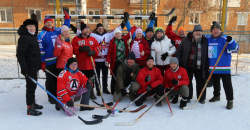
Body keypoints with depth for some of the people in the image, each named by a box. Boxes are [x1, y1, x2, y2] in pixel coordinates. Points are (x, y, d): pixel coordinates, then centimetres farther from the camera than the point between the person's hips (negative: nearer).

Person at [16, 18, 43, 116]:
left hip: (34, 66, 9)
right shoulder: (24, 38, -15)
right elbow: (19, 54, -21)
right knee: (31, 86, -5)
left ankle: (32, 103, 32)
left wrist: (39, 64, 25)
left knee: (33, 85, 18)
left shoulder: (33, 36, 15)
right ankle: (30, 108, 3)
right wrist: (23, 67, -26)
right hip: (29, 67, -9)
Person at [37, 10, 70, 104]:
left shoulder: (57, 31, 9)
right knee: (50, 80, 4)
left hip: (59, 61, 5)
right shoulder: (42, 35, -6)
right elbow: (41, 50, -9)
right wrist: (42, 62, -12)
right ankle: (51, 97, 16)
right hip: (49, 62, -5)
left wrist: (67, 18, 15)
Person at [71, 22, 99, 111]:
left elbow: (97, 49, 12)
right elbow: (73, 50, 0)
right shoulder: (76, 39, 8)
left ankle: (84, 104, 8)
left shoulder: (93, 39, 15)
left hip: (90, 65, 3)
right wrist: (80, 48, -16)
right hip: (81, 65, -2)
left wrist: (93, 51, -8)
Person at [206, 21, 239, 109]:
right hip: (212, 67, 5)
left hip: (224, 67, -5)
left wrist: (230, 41, -33)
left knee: (227, 84, -1)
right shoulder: (208, 39, 7)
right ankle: (216, 96, 38)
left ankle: (230, 100, 10)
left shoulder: (225, 39, -9)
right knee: (215, 83, 20)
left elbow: (235, 48, -16)